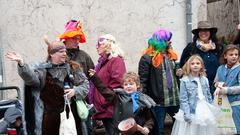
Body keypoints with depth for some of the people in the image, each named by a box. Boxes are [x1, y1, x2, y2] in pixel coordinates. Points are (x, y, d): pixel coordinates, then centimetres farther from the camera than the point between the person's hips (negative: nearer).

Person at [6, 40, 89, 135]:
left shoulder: (72, 67, 8)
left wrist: (75, 91, -10)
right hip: (51, 116, -2)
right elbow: (32, 77, -18)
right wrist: (21, 63, -33)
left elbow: (85, 84, 10)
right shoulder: (43, 69, 2)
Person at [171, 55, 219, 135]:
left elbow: (209, 96, 13)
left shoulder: (205, 80, 8)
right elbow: (183, 99, -11)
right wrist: (187, 114, -17)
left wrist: (212, 111, 10)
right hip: (191, 112, -5)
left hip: (205, 112, 5)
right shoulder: (185, 81, -8)